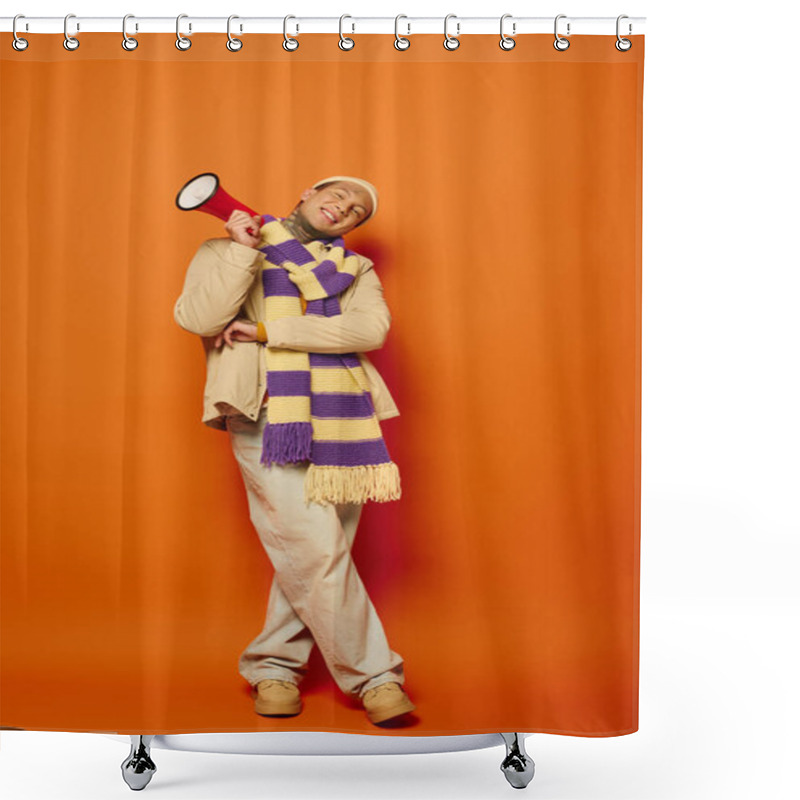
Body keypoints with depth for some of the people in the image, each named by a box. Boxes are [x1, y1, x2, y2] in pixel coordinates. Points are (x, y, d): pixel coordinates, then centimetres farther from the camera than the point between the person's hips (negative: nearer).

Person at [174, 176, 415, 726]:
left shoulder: (356, 269, 19)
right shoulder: (227, 250, 14)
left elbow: (371, 328, -5)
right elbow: (200, 318, -5)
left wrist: (269, 331, -10)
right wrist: (243, 248, -8)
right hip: (267, 418, -3)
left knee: (309, 557, 2)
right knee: (315, 549, -13)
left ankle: (273, 666, 22)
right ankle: (374, 675, 2)